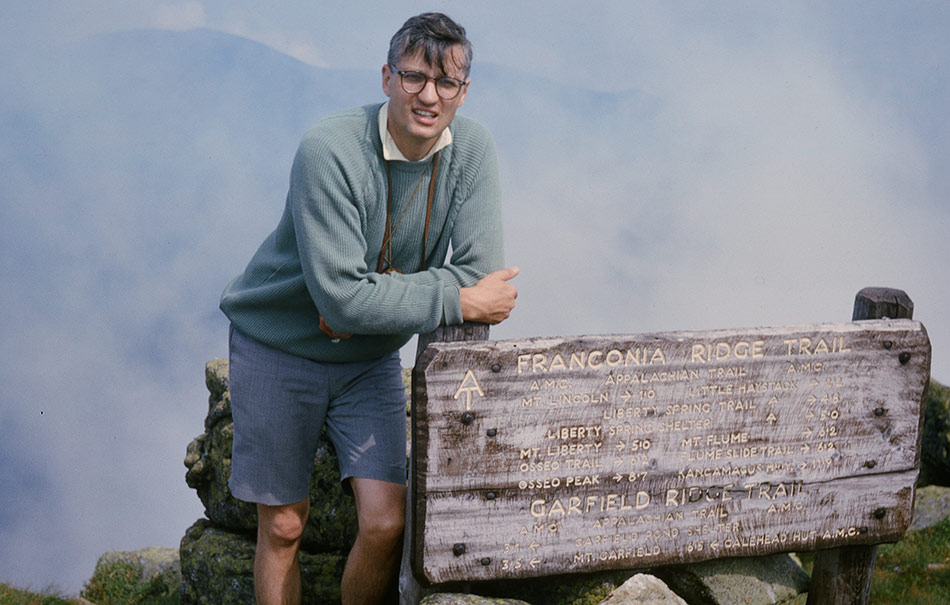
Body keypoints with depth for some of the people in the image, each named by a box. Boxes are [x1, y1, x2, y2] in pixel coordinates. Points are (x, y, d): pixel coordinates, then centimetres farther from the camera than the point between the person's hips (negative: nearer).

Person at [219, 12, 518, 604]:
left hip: (370, 357, 4)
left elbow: (482, 276, -16)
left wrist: (370, 297, -24)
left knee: (386, 523, -7)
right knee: (283, 527, 3)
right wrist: (459, 301, -26)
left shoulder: (471, 149, -11)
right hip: (278, 349, -3)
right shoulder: (329, 151, -25)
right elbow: (341, 297, -30)